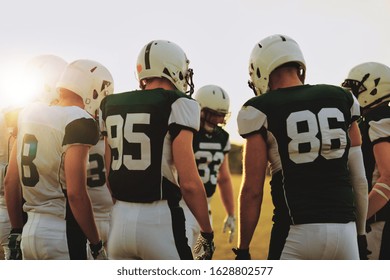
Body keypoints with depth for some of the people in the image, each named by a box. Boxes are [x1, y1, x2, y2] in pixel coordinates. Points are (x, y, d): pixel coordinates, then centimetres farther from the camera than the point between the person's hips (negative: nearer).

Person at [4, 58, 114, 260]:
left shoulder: (29, 114, 10)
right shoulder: (79, 122, -13)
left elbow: (10, 181, 13)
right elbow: (75, 194, -19)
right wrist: (97, 245, -11)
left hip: (30, 229, 7)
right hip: (62, 233, -7)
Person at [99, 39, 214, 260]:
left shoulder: (111, 106, 11)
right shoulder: (177, 105, -7)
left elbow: (108, 176, 12)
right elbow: (189, 182, -12)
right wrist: (207, 232, -2)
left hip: (120, 219, 6)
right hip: (160, 221, -6)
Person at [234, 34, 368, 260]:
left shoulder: (262, 111, -2)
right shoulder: (342, 99, 10)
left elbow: (253, 190, -4)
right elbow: (359, 180, 11)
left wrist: (243, 249, 5)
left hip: (297, 231, -4)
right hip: (345, 229, 4)